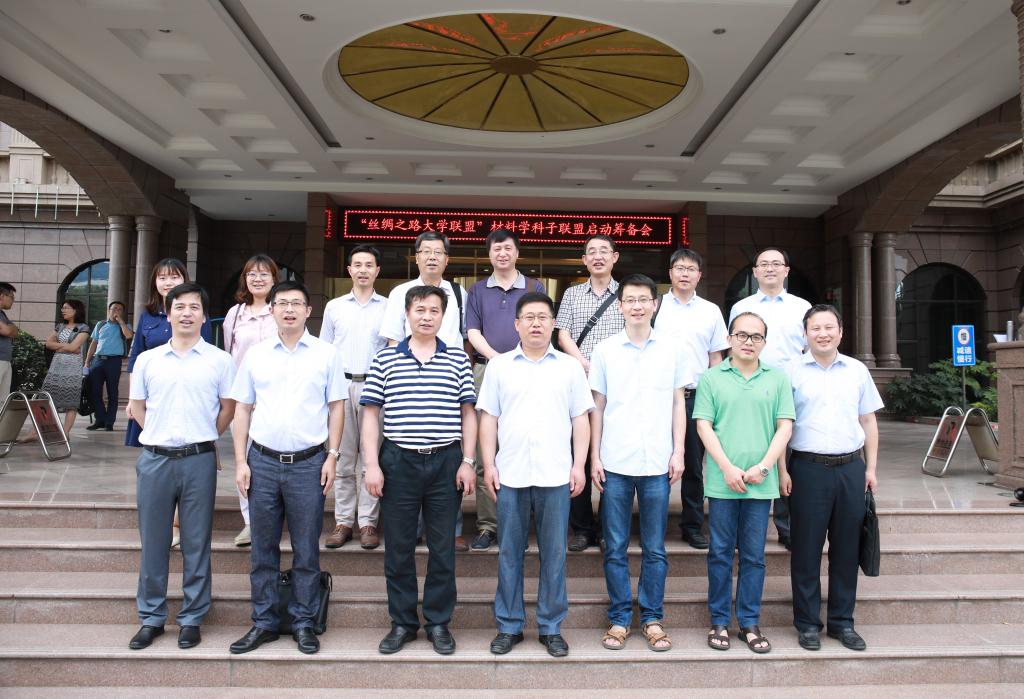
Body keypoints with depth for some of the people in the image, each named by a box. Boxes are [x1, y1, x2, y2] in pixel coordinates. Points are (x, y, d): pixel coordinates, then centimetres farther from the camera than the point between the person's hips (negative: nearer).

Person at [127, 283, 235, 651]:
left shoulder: (219, 361, 1)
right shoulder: (147, 359, 8)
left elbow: (228, 408, 6)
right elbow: (136, 406, 14)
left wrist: (201, 438, 5)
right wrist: (162, 435, 7)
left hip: (199, 459, -2)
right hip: (154, 458, 2)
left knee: (196, 544, 6)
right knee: (153, 542, 10)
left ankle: (192, 618, 18)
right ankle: (151, 617, 24)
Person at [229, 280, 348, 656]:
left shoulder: (326, 353, 2)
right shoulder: (255, 354, 7)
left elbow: (336, 407, 3)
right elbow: (242, 409, 9)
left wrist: (332, 456, -4)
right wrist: (241, 461, 3)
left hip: (308, 463, -2)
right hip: (262, 461, 2)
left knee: (306, 551, 7)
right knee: (262, 549, 10)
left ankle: (303, 623, 20)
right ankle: (264, 622, 24)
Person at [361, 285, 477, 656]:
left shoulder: (458, 359, 5)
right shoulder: (384, 360, 3)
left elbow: (468, 414, 6)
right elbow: (371, 415, 3)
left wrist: (468, 462, -1)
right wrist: (371, 465, -4)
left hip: (446, 462, 0)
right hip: (399, 462, 0)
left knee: (443, 548, 8)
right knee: (398, 547, 9)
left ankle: (438, 622, 23)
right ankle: (402, 622, 25)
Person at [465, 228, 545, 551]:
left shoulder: (534, 288, 13)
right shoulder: (477, 290, 16)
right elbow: (473, 332, 7)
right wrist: (496, 356, -10)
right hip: (486, 371, 1)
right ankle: (487, 524, 5)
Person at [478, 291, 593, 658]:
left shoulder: (570, 367, 7)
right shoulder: (499, 366, 7)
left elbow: (580, 420, 7)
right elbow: (488, 418, 6)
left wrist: (579, 465, -1)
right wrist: (488, 465, 0)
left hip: (555, 475, 0)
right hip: (510, 474, 0)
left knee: (554, 552, 6)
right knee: (509, 552, 8)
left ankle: (551, 627, 20)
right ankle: (509, 625, 21)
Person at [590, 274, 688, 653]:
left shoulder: (670, 348, 4)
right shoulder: (605, 350, 3)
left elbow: (678, 402, 8)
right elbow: (597, 407, 5)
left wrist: (678, 451, 1)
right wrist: (594, 457, 1)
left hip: (657, 464, 0)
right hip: (615, 463, 0)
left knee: (655, 549, 9)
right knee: (615, 548, 7)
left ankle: (652, 618, 22)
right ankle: (619, 618, 20)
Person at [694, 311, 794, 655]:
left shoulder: (777, 378, 7)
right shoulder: (711, 378, 3)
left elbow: (785, 427, 3)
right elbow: (704, 425, -2)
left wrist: (764, 466, -8)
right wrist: (728, 468, -10)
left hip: (761, 483, 1)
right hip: (721, 481, -1)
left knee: (754, 556, 9)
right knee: (720, 553, 7)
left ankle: (749, 623, 21)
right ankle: (720, 622, 19)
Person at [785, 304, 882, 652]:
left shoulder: (858, 370, 10)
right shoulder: (792, 371, 0)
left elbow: (868, 421, 15)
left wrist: (871, 468, 9)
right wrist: (782, 470, -6)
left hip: (851, 469, 3)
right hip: (808, 468, -3)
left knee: (847, 548, 10)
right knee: (807, 548, 3)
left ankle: (842, 622, 23)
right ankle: (807, 623, 15)